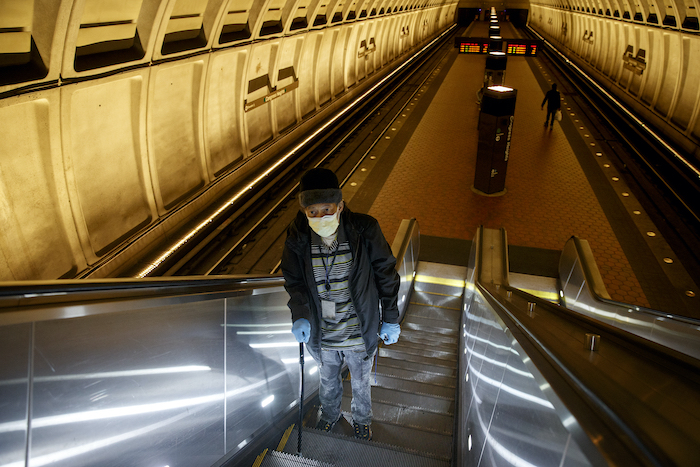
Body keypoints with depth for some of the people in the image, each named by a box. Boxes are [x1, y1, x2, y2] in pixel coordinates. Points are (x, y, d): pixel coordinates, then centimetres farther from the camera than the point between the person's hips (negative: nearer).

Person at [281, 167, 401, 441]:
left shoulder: (365, 231, -25)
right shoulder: (297, 238, -19)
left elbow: (386, 275, -11)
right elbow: (294, 281, -4)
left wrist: (390, 319, -6)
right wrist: (300, 316, -20)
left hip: (359, 336, -1)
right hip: (321, 336, 2)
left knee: (360, 384, 26)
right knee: (328, 382, 30)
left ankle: (362, 420, 58)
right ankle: (329, 414, 63)